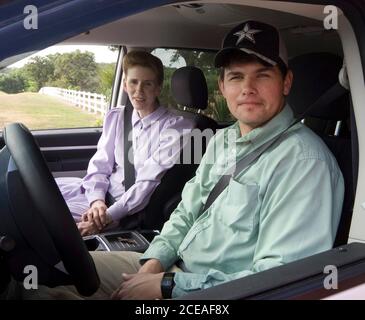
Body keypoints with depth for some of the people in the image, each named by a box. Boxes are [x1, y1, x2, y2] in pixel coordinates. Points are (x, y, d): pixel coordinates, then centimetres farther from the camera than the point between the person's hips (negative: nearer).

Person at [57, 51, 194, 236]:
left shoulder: (175, 126, -12)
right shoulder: (115, 117, 8)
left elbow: (150, 181, -18)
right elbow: (100, 165, 4)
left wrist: (107, 216, -25)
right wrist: (96, 200, -17)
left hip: (133, 206, -6)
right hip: (104, 192, 6)